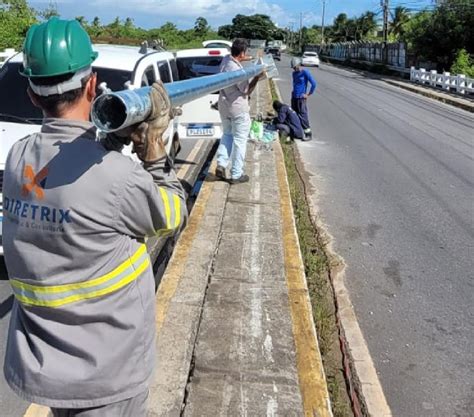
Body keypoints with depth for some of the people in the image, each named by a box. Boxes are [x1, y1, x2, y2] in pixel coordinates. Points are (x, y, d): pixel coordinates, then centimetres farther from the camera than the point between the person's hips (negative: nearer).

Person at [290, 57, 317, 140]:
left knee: (302, 116, -8)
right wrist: (294, 92, 16)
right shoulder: (294, 73, 11)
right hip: (294, 97, 8)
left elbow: (314, 83, -13)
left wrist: (308, 94, -10)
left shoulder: (305, 72, -11)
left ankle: (308, 134, -2)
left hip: (301, 98, -8)